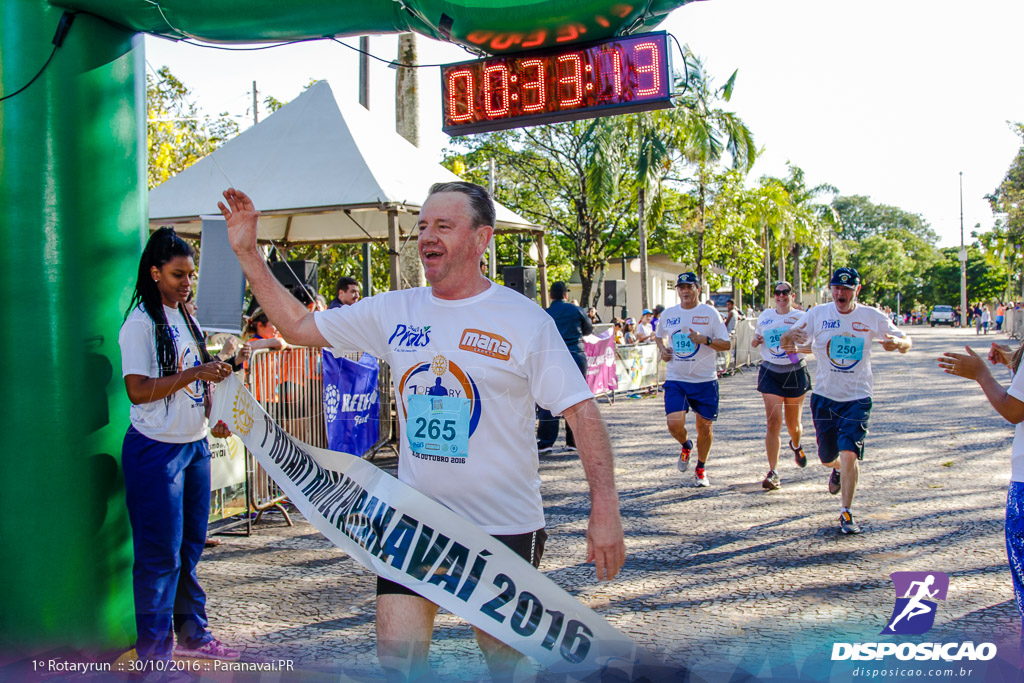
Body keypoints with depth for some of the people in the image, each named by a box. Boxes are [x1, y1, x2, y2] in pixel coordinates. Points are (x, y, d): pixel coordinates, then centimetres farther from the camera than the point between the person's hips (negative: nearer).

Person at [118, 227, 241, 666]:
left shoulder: (184, 317, 12)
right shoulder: (140, 323, -12)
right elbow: (138, 390, -19)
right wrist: (194, 374, -24)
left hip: (195, 445, 8)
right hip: (157, 449, -8)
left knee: (191, 546, 14)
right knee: (161, 554, -2)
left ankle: (192, 633, 27)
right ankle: (154, 652, 10)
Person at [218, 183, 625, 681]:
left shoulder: (526, 320, -9)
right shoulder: (392, 312, 2)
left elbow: (582, 412, -11)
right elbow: (298, 326, 9)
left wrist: (604, 508, -19)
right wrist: (247, 252, 4)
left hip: (505, 527, -3)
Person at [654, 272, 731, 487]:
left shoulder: (710, 313, -3)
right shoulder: (668, 314, 6)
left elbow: (727, 344, -4)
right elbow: (658, 336, 25)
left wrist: (705, 340, -21)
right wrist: (662, 348, 3)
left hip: (705, 380, -1)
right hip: (675, 380, 1)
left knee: (705, 427, 6)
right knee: (674, 424, -15)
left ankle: (701, 469, 29)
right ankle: (686, 445, 22)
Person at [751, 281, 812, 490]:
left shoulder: (801, 317, -1)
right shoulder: (765, 316, 7)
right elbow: (757, 337, 23)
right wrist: (755, 341, 0)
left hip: (795, 373, -1)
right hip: (770, 373, 1)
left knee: (793, 424, 11)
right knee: (773, 422, -10)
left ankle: (796, 445, 47)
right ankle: (773, 472, -9)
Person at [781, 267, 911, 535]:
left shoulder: (872, 317, -4)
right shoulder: (818, 314, -4)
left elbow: (906, 341, 4)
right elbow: (787, 341, -6)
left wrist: (898, 343, -22)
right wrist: (790, 337, -32)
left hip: (857, 398, -1)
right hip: (824, 395, 2)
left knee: (850, 452, -16)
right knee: (827, 457, 12)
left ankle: (846, 513, -1)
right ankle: (838, 470, 51)